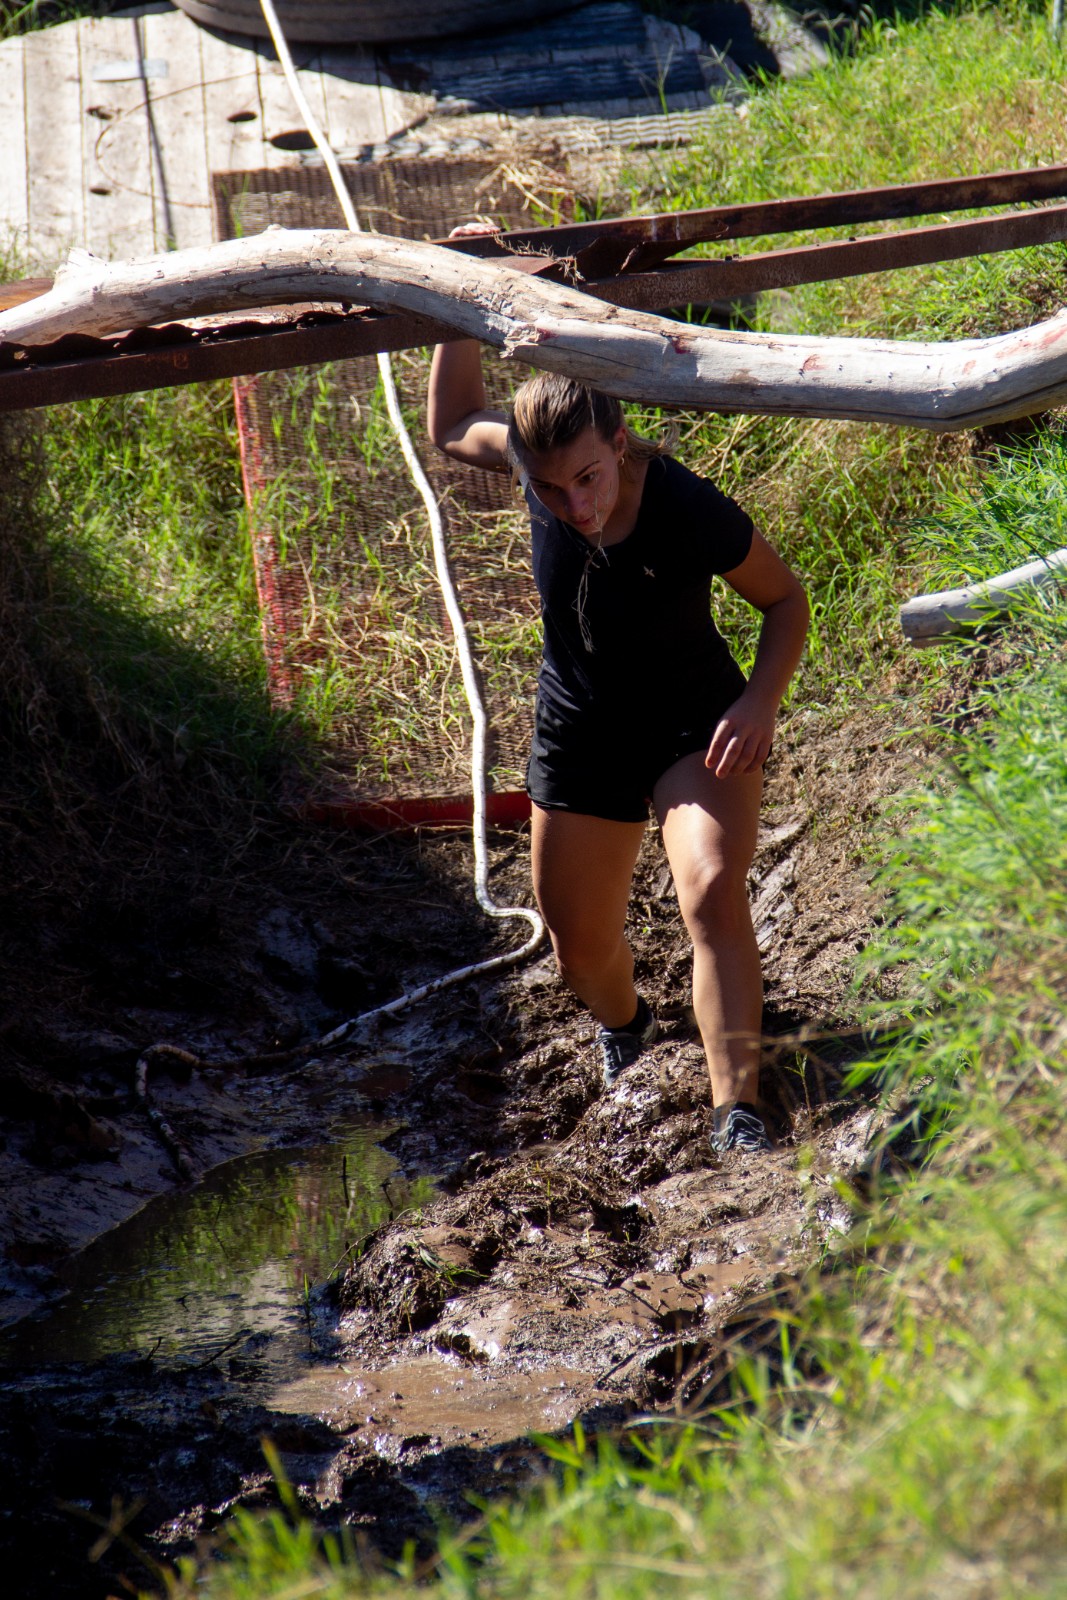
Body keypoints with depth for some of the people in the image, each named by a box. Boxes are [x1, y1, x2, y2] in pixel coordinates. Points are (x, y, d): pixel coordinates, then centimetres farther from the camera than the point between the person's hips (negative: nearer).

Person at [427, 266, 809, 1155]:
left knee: (714, 890, -31)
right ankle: (625, 1024, 53)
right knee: (580, 947, 17)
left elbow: (784, 598, -13)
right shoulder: (534, 458, -18)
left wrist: (761, 701, -28)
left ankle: (738, 1118, -32)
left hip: (694, 725, -4)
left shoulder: (691, 513, -30)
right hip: (580, 738, 4)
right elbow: (452, 427, 4)